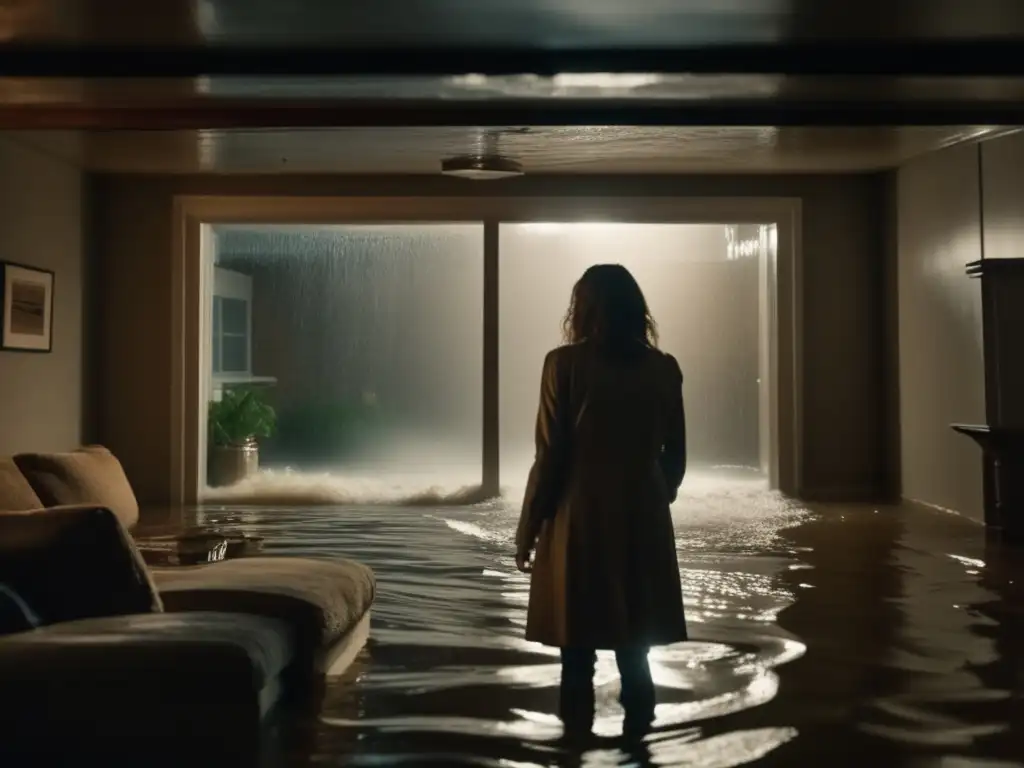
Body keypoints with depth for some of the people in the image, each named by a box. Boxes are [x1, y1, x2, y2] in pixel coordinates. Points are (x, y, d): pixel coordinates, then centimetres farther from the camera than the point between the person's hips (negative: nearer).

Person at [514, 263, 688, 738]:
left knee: (578, 650, 7)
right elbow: (675, 456, 8)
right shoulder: (663, 369, 2)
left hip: (579, 522, -3)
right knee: (635, 649, 12)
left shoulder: (565, 364, -8)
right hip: (643, 523, 3)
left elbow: (551, 455, -9)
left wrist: (528, 528, 0)